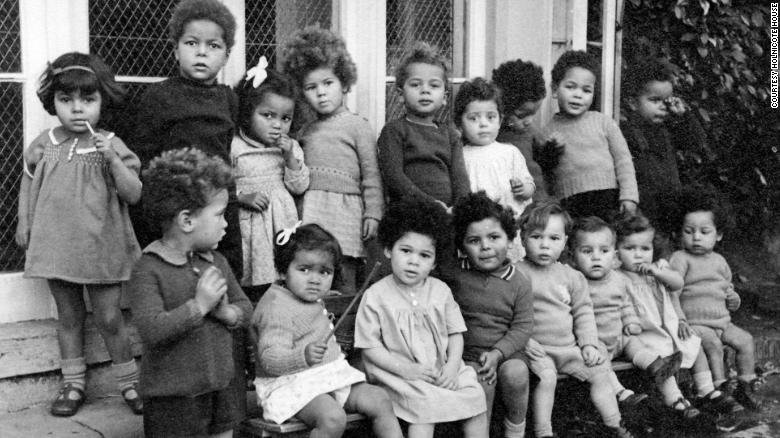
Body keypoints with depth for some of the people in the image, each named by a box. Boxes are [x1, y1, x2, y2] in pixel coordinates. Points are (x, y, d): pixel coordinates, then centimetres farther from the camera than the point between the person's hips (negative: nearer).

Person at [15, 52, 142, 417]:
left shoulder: (110, 146, -7)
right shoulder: (43, 146, 1)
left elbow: (133, 194, -13)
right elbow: (28, 183, 15)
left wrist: (113, 160, -25)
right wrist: (24, 222, 9)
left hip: (101, 248, -3)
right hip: (57, 247, 3)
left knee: (109, 319, 4)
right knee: (68, 317, 14)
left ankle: (129, 381, 20)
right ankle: (73, 383, 26)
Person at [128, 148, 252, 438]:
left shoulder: (216, 262, 6)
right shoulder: (149, 270, -16)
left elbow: (245, 309, 12)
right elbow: (151, 330, -26)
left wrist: (225, 312, -10)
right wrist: (199, 305, -25)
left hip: (221, 388, 7)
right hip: (173, 398, -6)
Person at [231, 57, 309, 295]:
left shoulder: (290, 147, 8)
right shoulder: (234, 147, -4)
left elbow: (299, 187, 4)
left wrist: (290, 157, -8)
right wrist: (243, 197, -17)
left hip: (282, 221, 3)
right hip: (248, 223, -3)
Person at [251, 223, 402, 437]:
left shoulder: (313, 301, 15)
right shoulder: (277, 308, -17)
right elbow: (270, 359, -28)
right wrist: (303, 356, -42)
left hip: (331, 378, 10)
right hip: (294, 384, -10)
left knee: (379, 400, -2)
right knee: (332, 418, -34)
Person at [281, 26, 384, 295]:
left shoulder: (357, 126, 1)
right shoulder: (305, 131, 16)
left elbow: (371, 175, -2)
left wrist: (373, 214, -6)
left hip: (343, 207, -5)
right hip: (308, 211, 5)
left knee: (345, 278, -3)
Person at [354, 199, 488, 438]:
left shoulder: (440, 291, 7)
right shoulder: (376, 296, -6)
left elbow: (455, 334, 9)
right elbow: (369, 346, -7)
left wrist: (452, 366, -8)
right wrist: (406, 369, -16)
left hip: (442, 371, 5)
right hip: (401, 375, -4)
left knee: (475, 395, -11)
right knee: (425, 404, -28)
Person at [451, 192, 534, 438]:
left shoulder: (519, 284, 0)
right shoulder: (455, 278, 0)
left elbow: (523, 327, -5)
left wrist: (497, 353, -18)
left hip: (506, 351, 1)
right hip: (468, 353, -1)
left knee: (515, 372, -30)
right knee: (481, 381, -31)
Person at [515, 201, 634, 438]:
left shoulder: (571, 276, 8)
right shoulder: (518, 274, -8)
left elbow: (583, 312, 12)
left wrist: (589, 343, 2)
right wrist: (524, 340, -18)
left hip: (569, 347, 5)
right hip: (537, 349, -5)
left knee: (600, 371, 2)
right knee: (546, 375, -29)